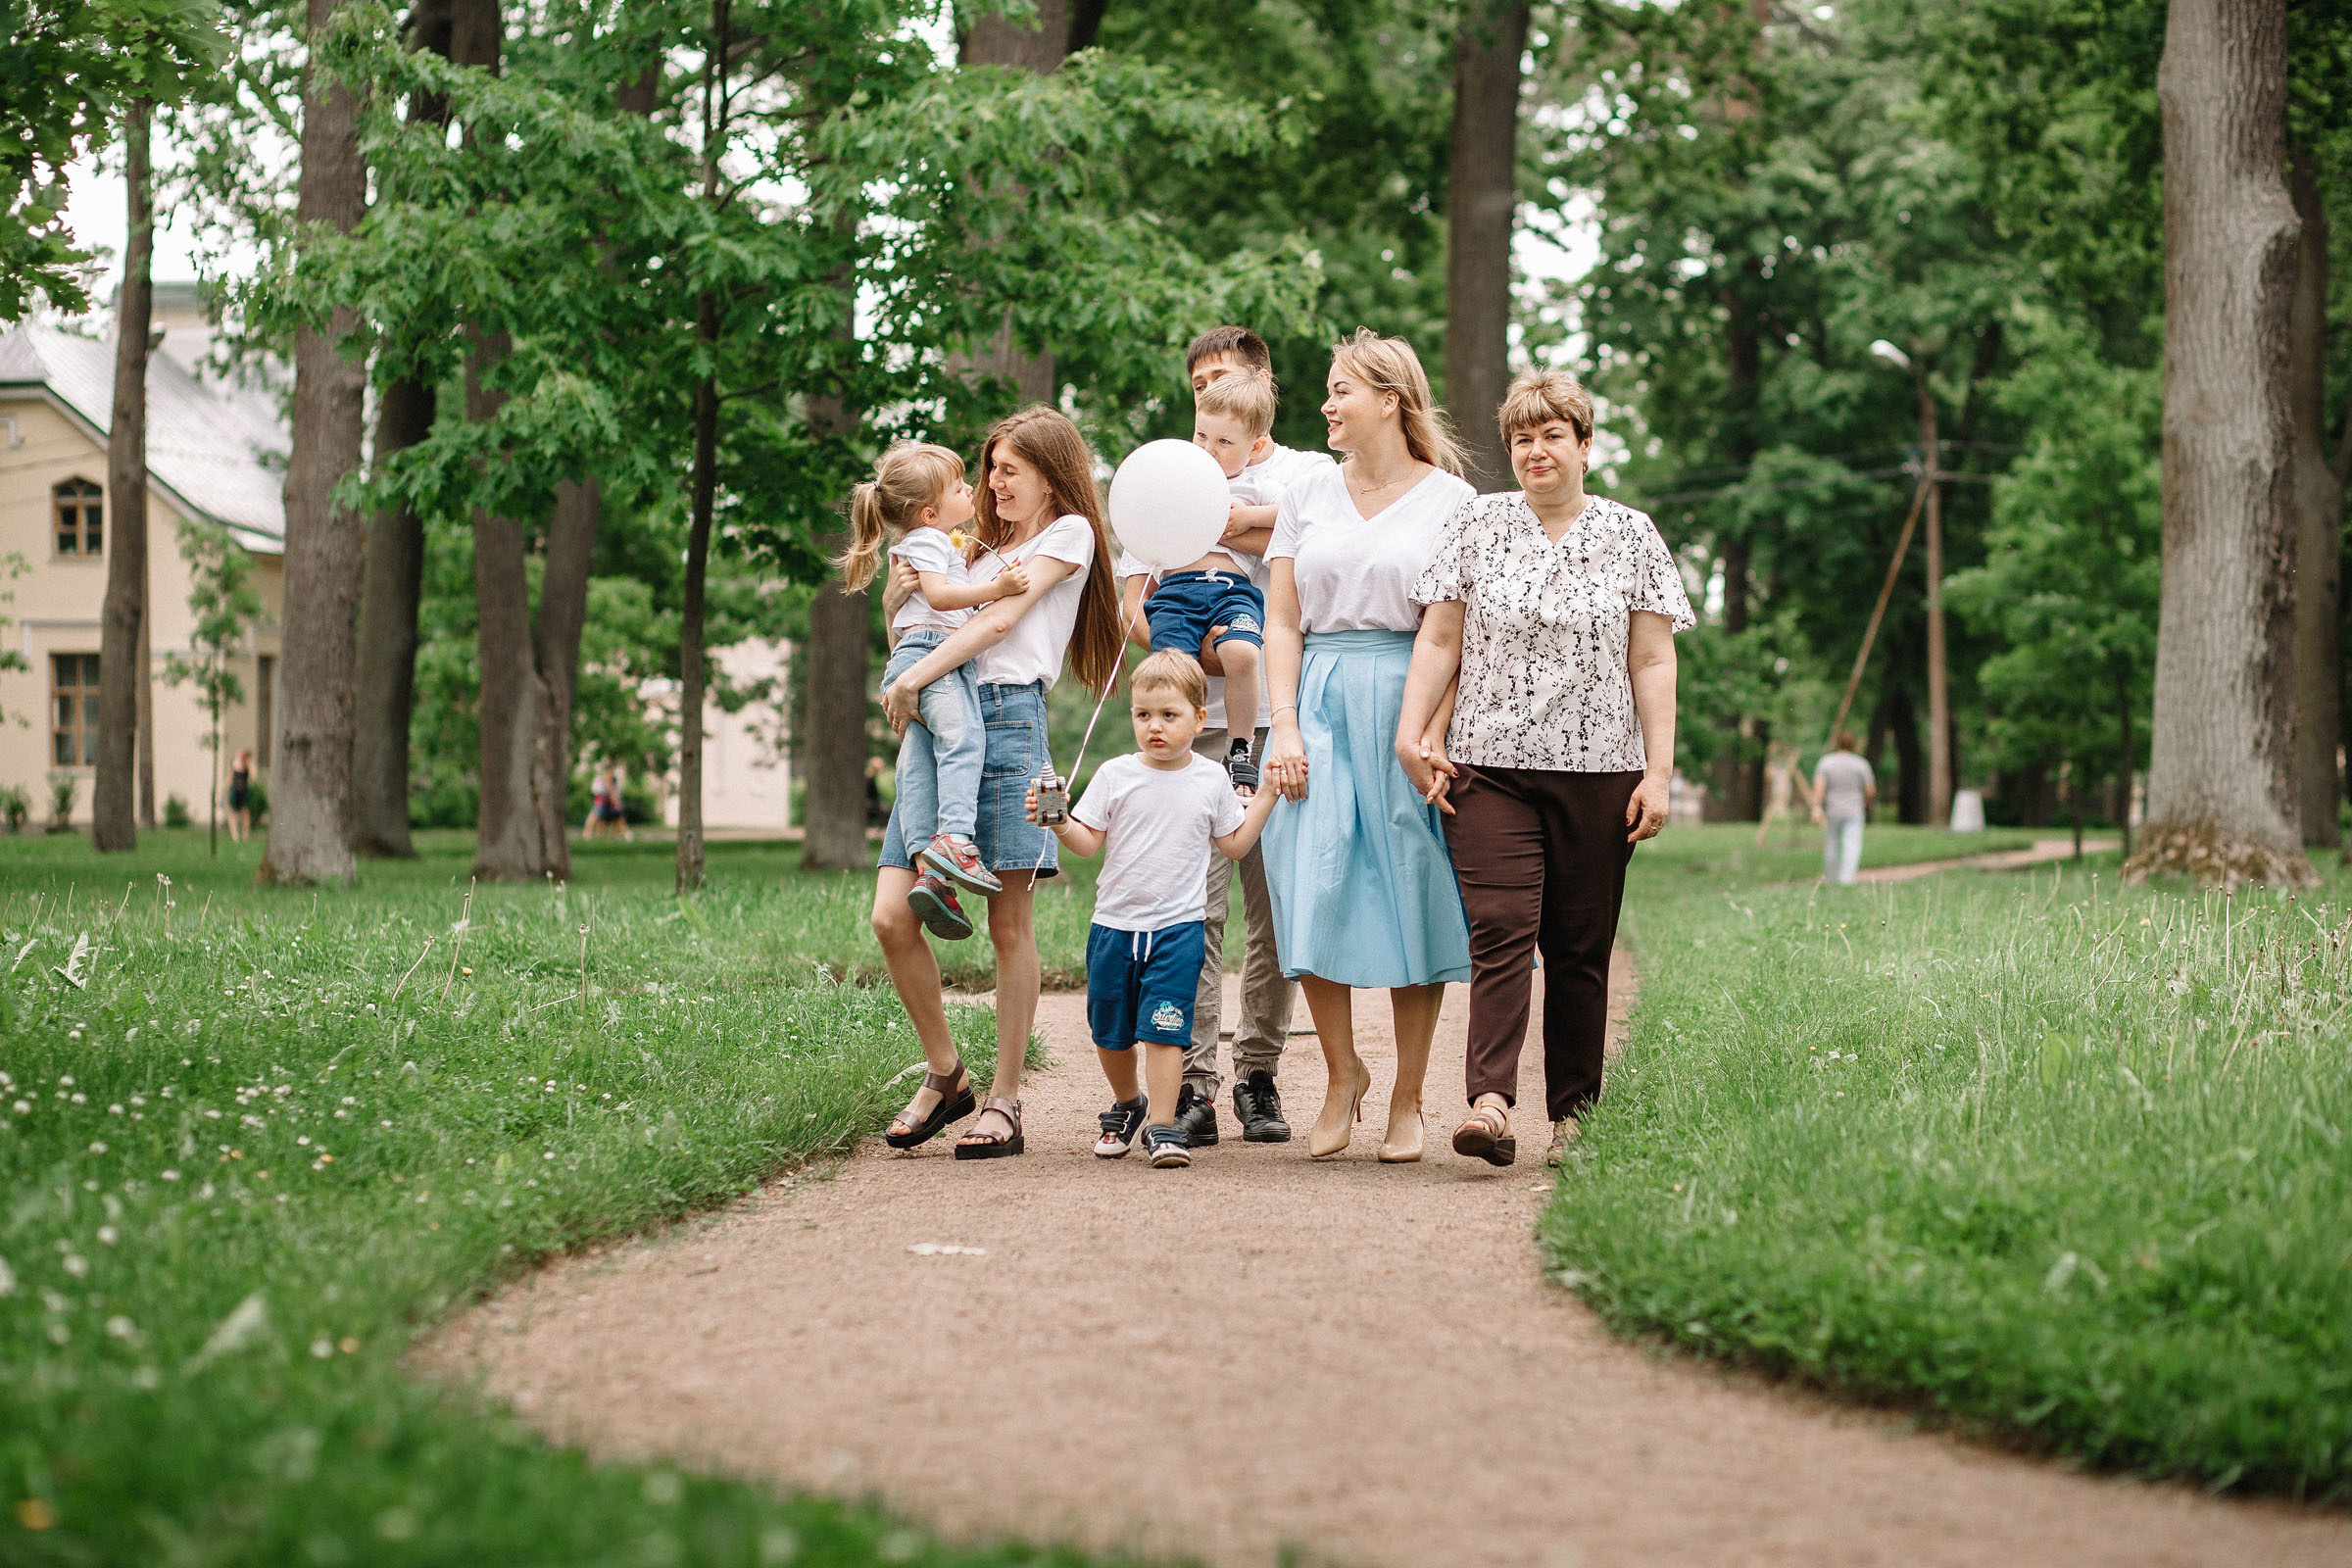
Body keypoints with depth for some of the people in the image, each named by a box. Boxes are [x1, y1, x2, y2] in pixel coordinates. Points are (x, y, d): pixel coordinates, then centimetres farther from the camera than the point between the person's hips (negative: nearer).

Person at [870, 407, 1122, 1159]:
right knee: (892, 916, -4)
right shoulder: (986, 543, 28)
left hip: (1008, 720, -6)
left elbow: (1001, 619, -3)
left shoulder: (1069, 533, 9)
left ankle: (1004, 1103, 0)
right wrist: (900, 589, 5)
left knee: (1009, 926, -4)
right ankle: (945, 1075, 11)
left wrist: (913, 678, -8)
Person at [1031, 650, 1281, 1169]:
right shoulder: (1115, 775, 0)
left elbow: (1235, 844, 12)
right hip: (1114, 925, 2)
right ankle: (1128, 1103, 36)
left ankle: (1162, 1126, -7)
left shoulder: (1211, 779, 3)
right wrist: (1060, 823, -19)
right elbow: (1089, 842, 0)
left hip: (1178, 928, -2)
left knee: (1163, 1028, -12)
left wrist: (1267, 795, 5)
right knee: (1110, 1033, 12)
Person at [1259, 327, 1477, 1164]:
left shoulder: (1448, 499, 3)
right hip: (1319, 704, 3)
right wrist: (1285, 726, -3)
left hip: (1409, 707, -3)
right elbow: (1281, 623, 9)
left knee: (1411, 899, -1)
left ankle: (1407, 1100, 8)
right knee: (1314, 897, -6)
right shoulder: (1307, 497, 12)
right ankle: (1342, 1073, 12)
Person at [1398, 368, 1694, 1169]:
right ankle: (1490, 1103, -24)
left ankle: (1573, 1113, 10)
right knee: (1500, 930, -14)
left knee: (1580, 947, 3)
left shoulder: (1631, 536, 7)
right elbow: (1439, 641, 8)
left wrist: (1659, 772, -1)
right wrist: (1413, 734, -3)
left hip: (1597, 772, 1)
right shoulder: (1475, 525, 8)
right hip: (1489, 765, -1)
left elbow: (1653, 662, 5)